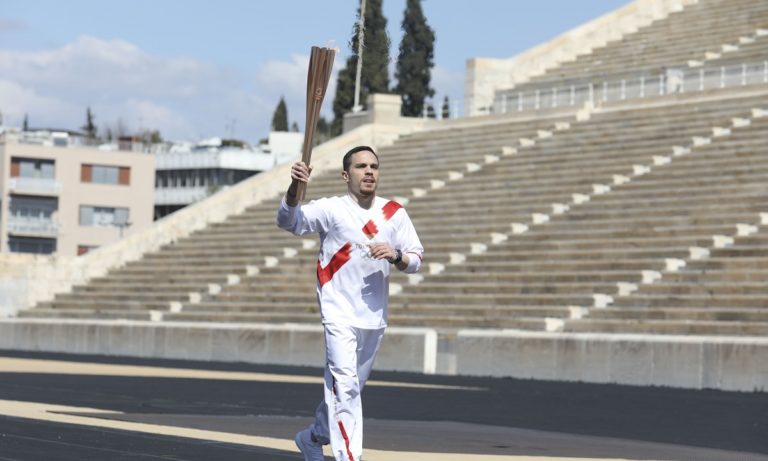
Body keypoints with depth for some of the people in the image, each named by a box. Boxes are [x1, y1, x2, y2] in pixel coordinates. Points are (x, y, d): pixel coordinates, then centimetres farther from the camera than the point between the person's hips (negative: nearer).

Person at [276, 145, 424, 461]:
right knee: (345, 386, -16)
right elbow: (288, 221, -20)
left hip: (375, 317, 5)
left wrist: (396, 256, -16)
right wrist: (294, 187, -38)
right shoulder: (332, 209, -6)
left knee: (352, 386, 17)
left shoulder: (394, 213, 6)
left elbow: (416, 260, 7)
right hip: (339, 313, -5)